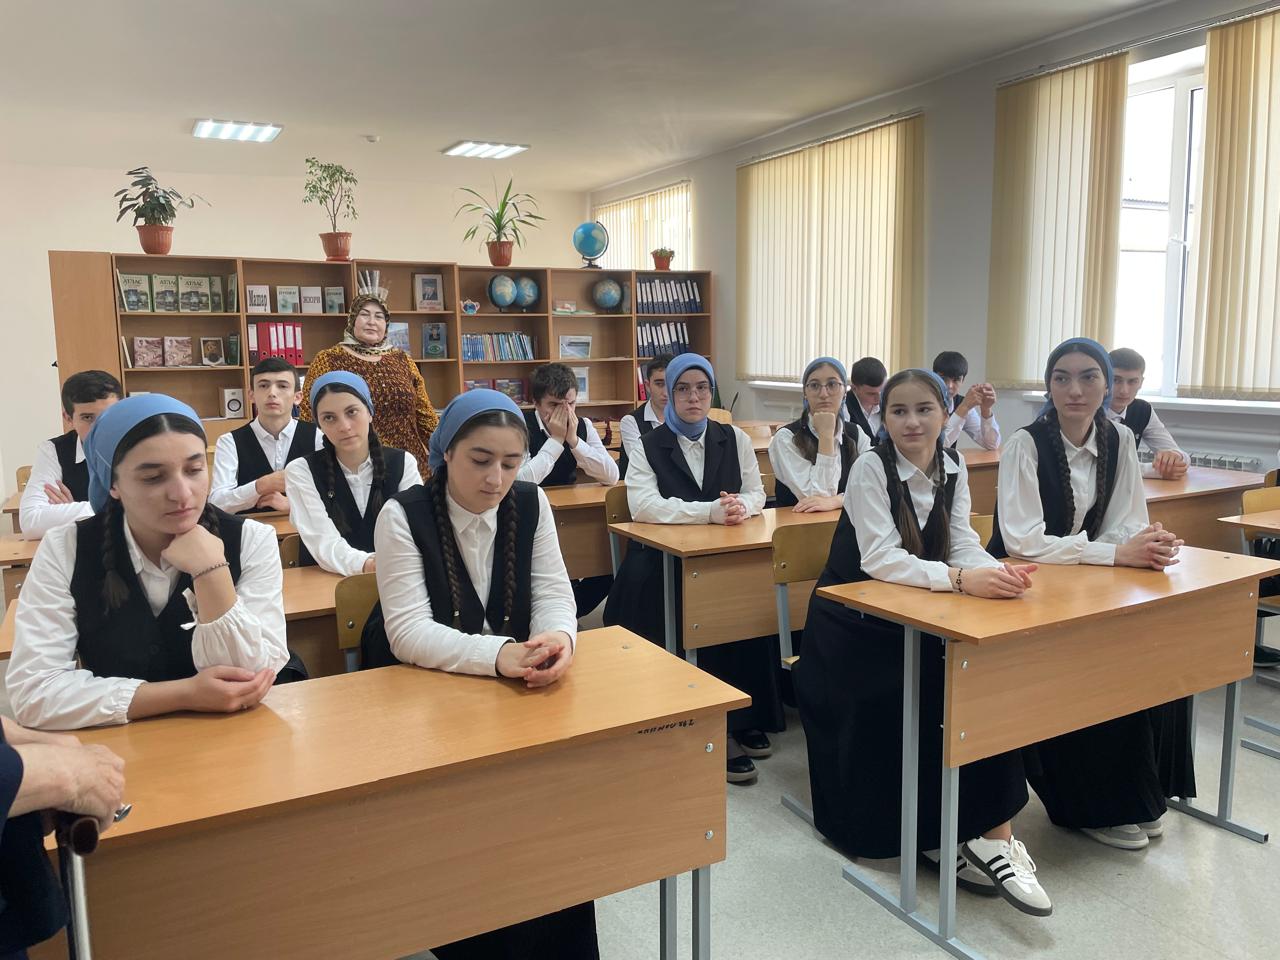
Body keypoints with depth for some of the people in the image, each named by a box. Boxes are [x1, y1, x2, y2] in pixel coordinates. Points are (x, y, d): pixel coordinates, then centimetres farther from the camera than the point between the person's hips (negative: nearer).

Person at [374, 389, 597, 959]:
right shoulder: (404, 516, -13)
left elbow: (553, 593, -4)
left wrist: (558, 637, -29)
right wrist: (496, 654, -36)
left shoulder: (531, 504, -2)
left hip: (521, 687, 3)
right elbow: (408, 631, -20)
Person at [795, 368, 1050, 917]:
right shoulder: (871, 468, -16)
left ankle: (991, 834, -16)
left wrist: (999, 571, -27)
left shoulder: (953, 468, 1)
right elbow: (881, 560, -26)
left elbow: (963, 544, -4)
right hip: (854, 622, -5)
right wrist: (960, 579, -38)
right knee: (927, 703, -25)